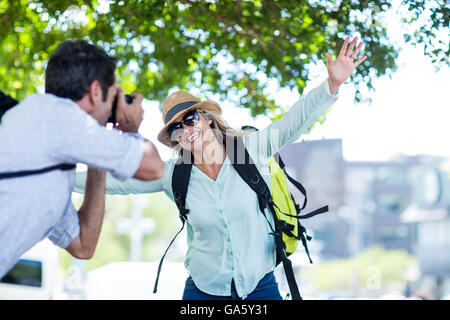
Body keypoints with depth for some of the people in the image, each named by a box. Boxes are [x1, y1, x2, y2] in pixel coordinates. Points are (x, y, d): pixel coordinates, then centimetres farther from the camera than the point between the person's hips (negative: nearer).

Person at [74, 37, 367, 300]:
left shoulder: (251, 149, -5)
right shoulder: (172, 174, -1)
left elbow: (294, 121, -12)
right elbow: (116, 180, 4)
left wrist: (332, 84, -24)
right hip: (203, 291, 1)